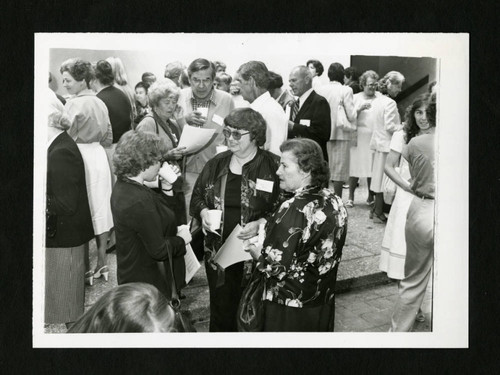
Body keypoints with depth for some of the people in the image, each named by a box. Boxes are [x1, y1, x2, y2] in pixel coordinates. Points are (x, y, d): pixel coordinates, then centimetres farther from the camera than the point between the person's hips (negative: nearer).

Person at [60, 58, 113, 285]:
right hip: (99, 156, 8)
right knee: (100, 209, 12)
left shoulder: (74, 104, -14)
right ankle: (102, 264, 20)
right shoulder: (99, 103, 9)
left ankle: (86, 268, 7)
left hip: (80, 158, -7)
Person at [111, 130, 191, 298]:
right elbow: (159, 251, -25)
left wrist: (167, 185, 0)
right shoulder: (138, 202, -29)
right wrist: (181, 239, -9)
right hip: (146, 283, -10)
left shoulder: (123, 186, 1)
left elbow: (160, 214, 11)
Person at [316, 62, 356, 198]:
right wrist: (357, 108, 7)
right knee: (339, 169, 3)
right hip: (341, 134, -3)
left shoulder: (320, 90, -1)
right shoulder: (346, 90, -10)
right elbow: (351, 116, -12)